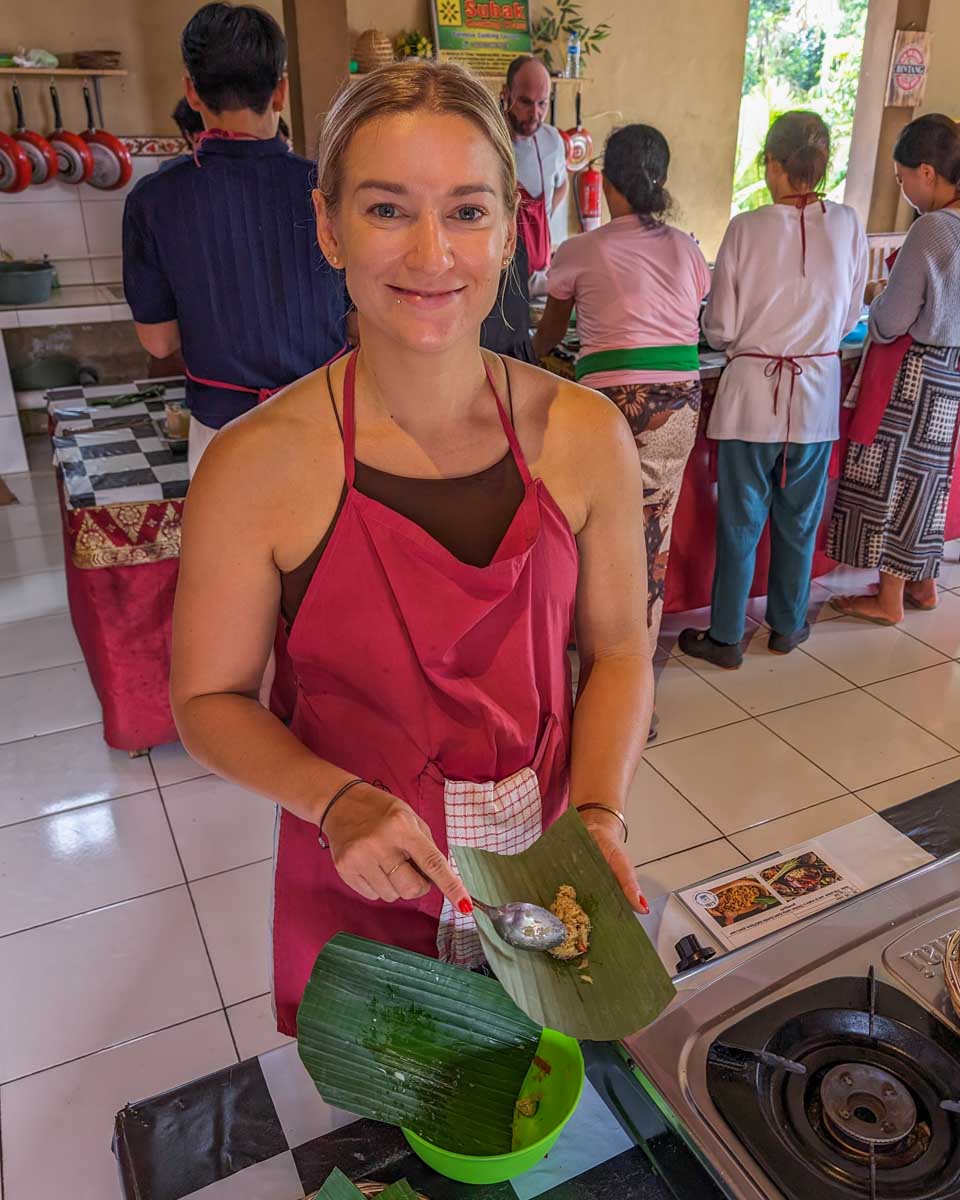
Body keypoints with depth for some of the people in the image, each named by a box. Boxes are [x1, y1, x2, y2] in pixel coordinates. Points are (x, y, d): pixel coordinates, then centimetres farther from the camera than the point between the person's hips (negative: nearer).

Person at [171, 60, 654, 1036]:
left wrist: (600, 813, -14)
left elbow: (616, 646, -1)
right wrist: (338, 800, -24)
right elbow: (209, 698, -8)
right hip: (357, 887, -1)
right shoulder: (256, 466, -19)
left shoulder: (585, 434, -12)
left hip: (544, 860, 2)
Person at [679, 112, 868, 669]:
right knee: (800, 518, 16)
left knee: (741, 519, 7)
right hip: (819, 392, 3)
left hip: (753, 389, -3)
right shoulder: (849, 225, -2)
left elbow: (720, 329, -8)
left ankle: (726, 637, 15)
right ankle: (788, 624, 31)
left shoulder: (746, 229, -11)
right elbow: (850, 317, 6)